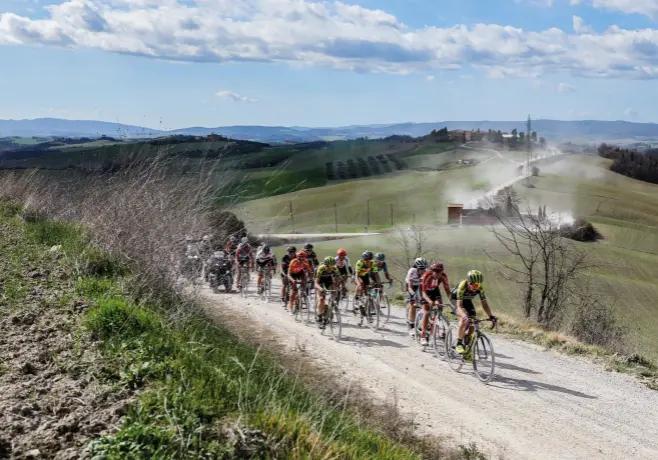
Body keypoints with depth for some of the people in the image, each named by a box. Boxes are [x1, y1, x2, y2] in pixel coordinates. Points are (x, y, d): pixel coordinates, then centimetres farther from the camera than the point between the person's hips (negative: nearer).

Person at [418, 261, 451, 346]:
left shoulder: (443, 276, -26)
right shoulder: (427, 275, -35)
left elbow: (447, 289, -21)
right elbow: (424, 292, -38)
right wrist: (429, 301, -55)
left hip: (435, 290, 3)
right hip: (426, 291, -3)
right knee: (426, 313, -13)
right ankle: (423, 336, -6)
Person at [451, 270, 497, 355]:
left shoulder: (480, 287, -27)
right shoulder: (462, 286, -38)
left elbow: (484, 303, -21)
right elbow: (459, 305, -41)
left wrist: (491, 316, -35)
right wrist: (464, 316, -58)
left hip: (467, 301, 5)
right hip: (456, 300, -5)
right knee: (464, 319, -30)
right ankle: (459, 344, -21)